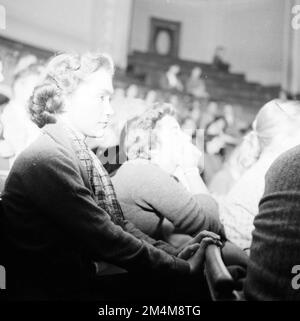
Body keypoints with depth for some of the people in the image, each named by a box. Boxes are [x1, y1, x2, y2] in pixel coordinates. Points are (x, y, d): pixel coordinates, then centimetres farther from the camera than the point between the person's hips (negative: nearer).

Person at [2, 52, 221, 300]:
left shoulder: (79, 153, 9)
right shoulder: (47, 158, -19)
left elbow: (117, 223, 6)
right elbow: (104, 238, -22)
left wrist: (174, 253, -6)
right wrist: (182, 267, -16)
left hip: (81, 281, 8)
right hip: (54, 291, -8)